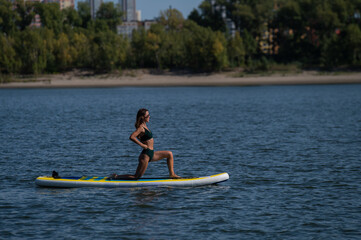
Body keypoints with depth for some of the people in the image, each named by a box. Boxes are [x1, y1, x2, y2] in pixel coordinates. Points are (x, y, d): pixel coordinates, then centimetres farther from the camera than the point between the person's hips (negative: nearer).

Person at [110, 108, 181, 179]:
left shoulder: (144, 126, 9)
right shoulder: (141, 128, -18)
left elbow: (138, 136, 28)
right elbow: (131, 137, -32)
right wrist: (142, 145, -23)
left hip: (151, 153, 9)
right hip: (146, 155, -9)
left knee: (169, 154, 11)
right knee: (136, 177, -4)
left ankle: (172, 174, 15)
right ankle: (116, 177, 8)